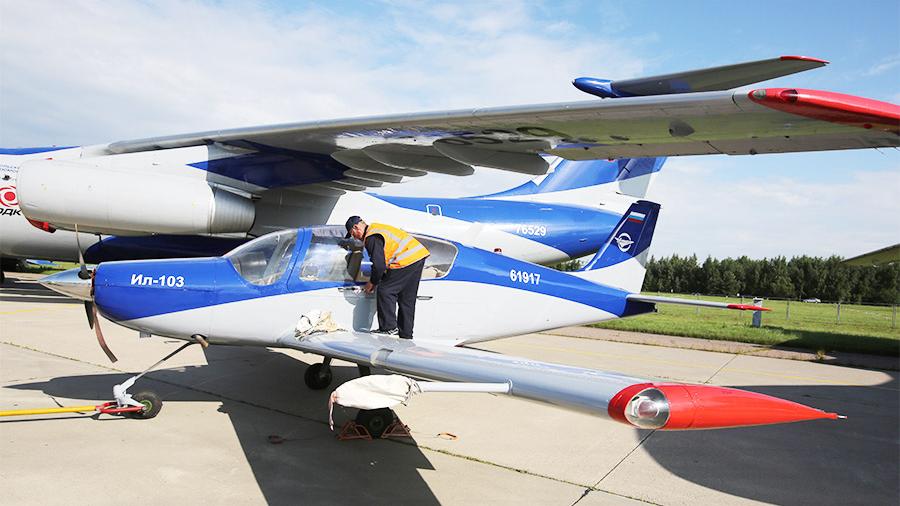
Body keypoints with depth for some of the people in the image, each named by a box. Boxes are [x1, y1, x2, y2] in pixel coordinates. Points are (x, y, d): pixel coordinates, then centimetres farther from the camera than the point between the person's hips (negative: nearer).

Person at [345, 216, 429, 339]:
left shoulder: (372, 238, -11)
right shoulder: (376, 228, 23)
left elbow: (379, 265, -16)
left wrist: (372, 283, 1)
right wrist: (375, 280, 23)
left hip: (407, 261, -11)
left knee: (385, 291, -4)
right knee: (406, 300, 14)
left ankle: (389, 328, -1)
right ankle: (405, 334, 19)